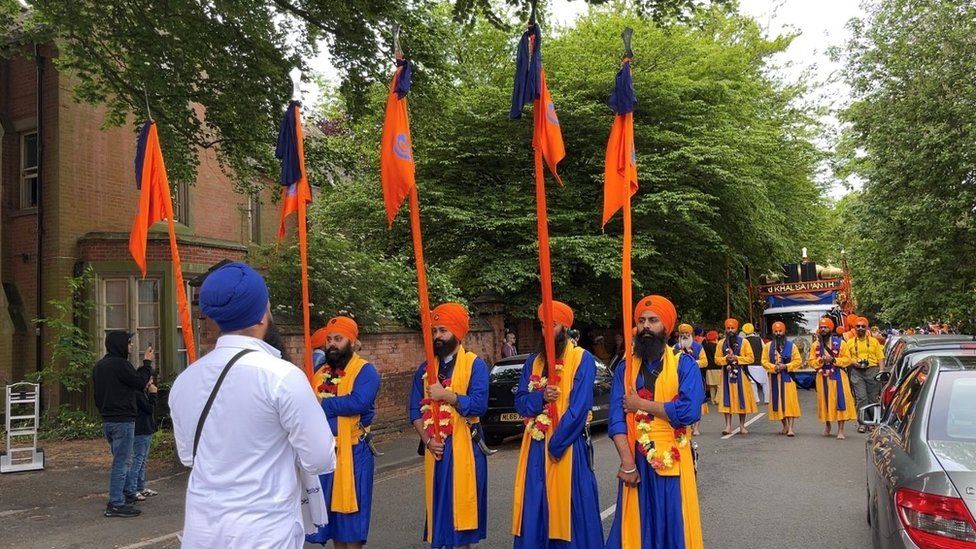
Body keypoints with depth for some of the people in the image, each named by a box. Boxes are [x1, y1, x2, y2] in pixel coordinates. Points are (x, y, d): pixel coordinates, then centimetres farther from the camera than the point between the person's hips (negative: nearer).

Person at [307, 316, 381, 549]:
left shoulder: (365, 370, -8)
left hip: (352, 450, -6)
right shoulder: (320, 372, 14)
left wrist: (322, 404, -15)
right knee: (331, 505, 13)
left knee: (350, 509, 2)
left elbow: (359, 402, -24)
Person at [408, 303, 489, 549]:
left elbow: (478, 404, -17)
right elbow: (415, 411, 7)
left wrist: (445, 395, -16)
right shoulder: (425, 369, 11)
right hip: (435, 449, 4)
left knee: (462, 505, 0)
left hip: (464, 447, -4)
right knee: (439, 503, 9)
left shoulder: (475, 365, -4)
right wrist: (427, 439, -7)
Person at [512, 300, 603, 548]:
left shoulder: (582, 359, -6)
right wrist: (540, 396, -13)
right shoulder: (533, 361, 12)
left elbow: (578, 408, -13)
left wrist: (556, 443, -14)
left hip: (568, 446, -5)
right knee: (535, 509, 9)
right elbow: (520, 402, 7)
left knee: (570, 507, 1)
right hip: (536, 446, 5)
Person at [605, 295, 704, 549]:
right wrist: (627, 462, -15)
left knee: (672, 527, 7)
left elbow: (689, 411, -18)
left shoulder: (684, 364, -3)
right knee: (635, 528, 10)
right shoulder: (625, 368, 6)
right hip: (635, 461, 3)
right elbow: (616, 419, -3)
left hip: (672, 461, -2)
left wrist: (640, 404, -9)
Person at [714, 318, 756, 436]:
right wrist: (726, 359, -13)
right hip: (727, 375, 1)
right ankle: (728, 426, -3)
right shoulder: (721, 343, 7)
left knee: (742, 399, 2)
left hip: (740, 375, -1)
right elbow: (717, 359, 7)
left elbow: (751, 358, -3)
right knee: (727, 400, -3)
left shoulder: (743, 342, 1)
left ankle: (742, 426, 11)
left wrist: (737, 358, -14)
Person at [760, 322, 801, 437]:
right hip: (774, 378, 2)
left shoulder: (791, 345, 1)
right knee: (778, 401, 7)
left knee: (789, 401, -8)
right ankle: (785, 426, 20)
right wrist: (774, 367, -15)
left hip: (788, 377, -2)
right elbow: (764, 361, 2)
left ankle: (790, 428, -11)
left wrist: (786, 366, -14)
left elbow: (798, 361, -1)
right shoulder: (768, 346, 6)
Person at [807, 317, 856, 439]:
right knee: (824, 400, 7)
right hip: (823, 377, 3)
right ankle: (827, 426, 26)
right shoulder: (815, 344, 9)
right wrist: (821, 360, -12)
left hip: (838, 376, -3)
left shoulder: (840, 342, 1)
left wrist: (834, 360, -16)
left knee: (840, 400, -6)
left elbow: (847, 359, -3)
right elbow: (811, 361, 7)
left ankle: (840, 430, -3)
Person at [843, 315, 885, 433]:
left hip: (872, 370, 1)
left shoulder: (874, 341, 12)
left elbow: (880, 358, 8)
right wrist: (854, 363, -11)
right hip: (857, 372, -1)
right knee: (861, 397, -9)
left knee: (873, 398, 5)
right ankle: (862, 423, -8)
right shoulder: (850, 342, 11)